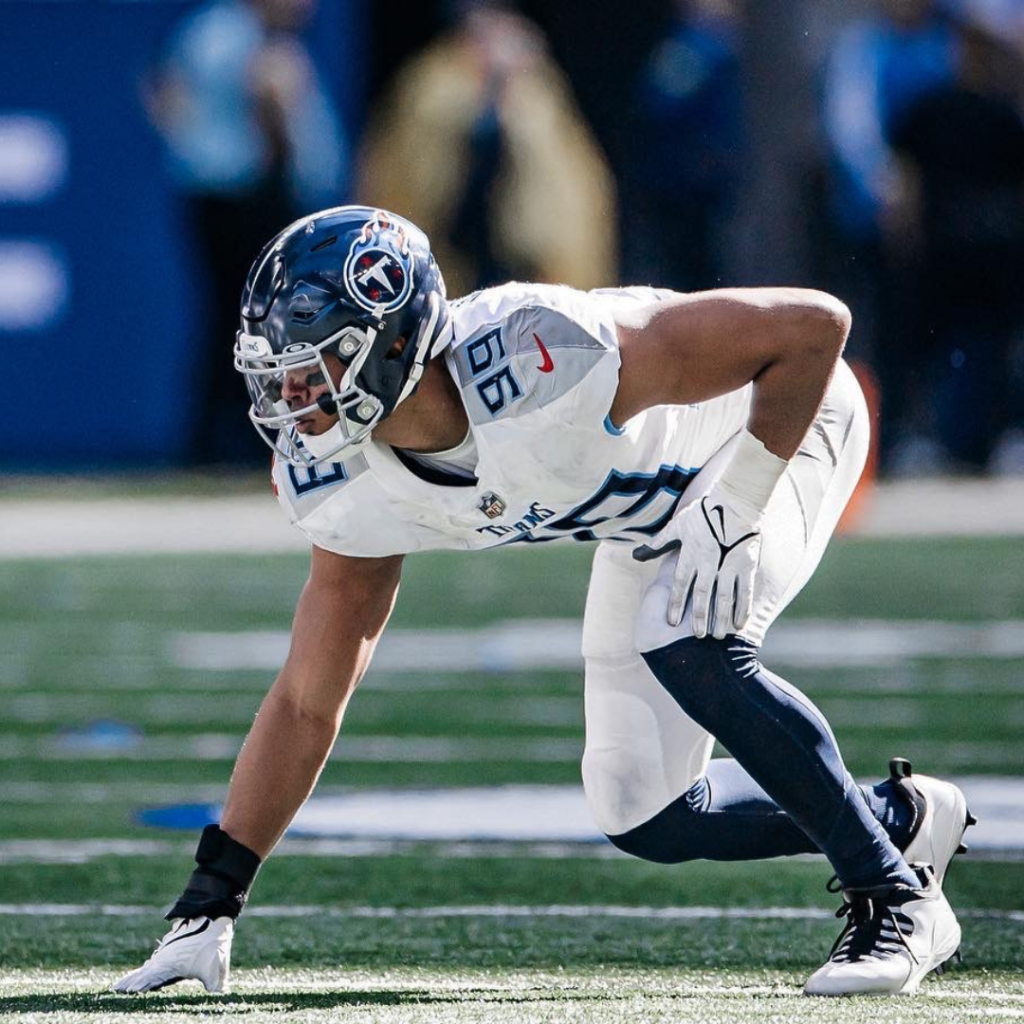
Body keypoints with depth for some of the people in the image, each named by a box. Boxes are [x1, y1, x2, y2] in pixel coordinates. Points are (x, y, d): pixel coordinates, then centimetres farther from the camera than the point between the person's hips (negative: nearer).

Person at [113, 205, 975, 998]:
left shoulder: (544, 357, -42)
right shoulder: (349, 491, -21)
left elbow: (814, 324, -35)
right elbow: (308, 703, -10)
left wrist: (733, 511, -35)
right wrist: (210, 902, -14)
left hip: (774, 417, -7)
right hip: (654, 503, 7)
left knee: (694, 655, -32)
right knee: (644, 816, 0)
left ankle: (892, 894, -12)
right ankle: (903, 818, 22)